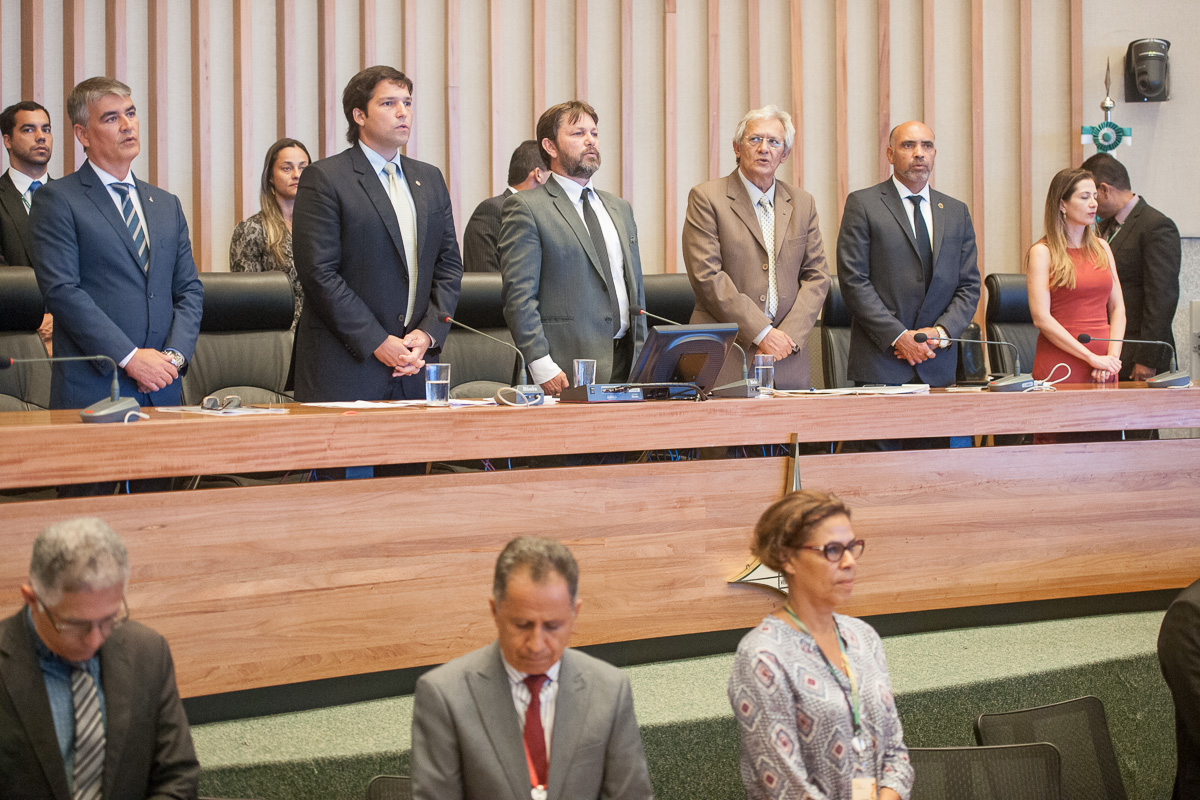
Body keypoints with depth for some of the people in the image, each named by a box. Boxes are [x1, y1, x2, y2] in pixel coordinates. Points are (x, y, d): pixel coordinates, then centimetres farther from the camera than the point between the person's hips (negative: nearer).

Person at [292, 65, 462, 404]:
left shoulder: (430, 179, 16)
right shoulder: (323, 178, -4)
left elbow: (449, 265, 15)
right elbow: (319, 273, -11)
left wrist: (428, 332, -1)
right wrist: (378, 343, -14)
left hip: (413, 365, 5)